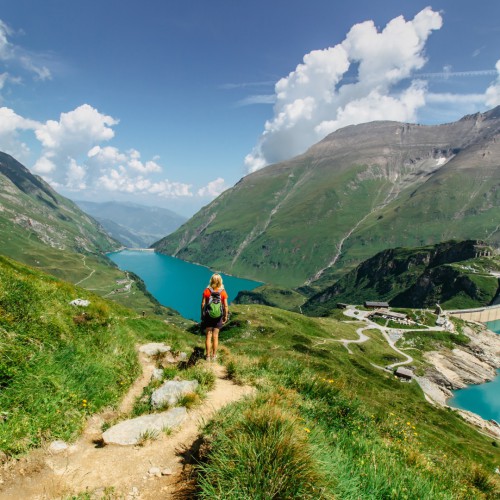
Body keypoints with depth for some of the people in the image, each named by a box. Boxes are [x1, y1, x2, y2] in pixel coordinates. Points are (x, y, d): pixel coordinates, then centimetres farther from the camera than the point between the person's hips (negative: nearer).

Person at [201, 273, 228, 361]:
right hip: (218, 317, 1)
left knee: (208, 337, 10)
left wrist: (202, 315, 5)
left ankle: (208, 356, 15)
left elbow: (203, 304, -7)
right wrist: (225, 316, 6)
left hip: (208, 316, -1)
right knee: (215, 337, 12)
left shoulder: (207, 291, -11)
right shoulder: (223, 292, -9)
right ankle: (214, 356, 20)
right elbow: (225, 306, -7)